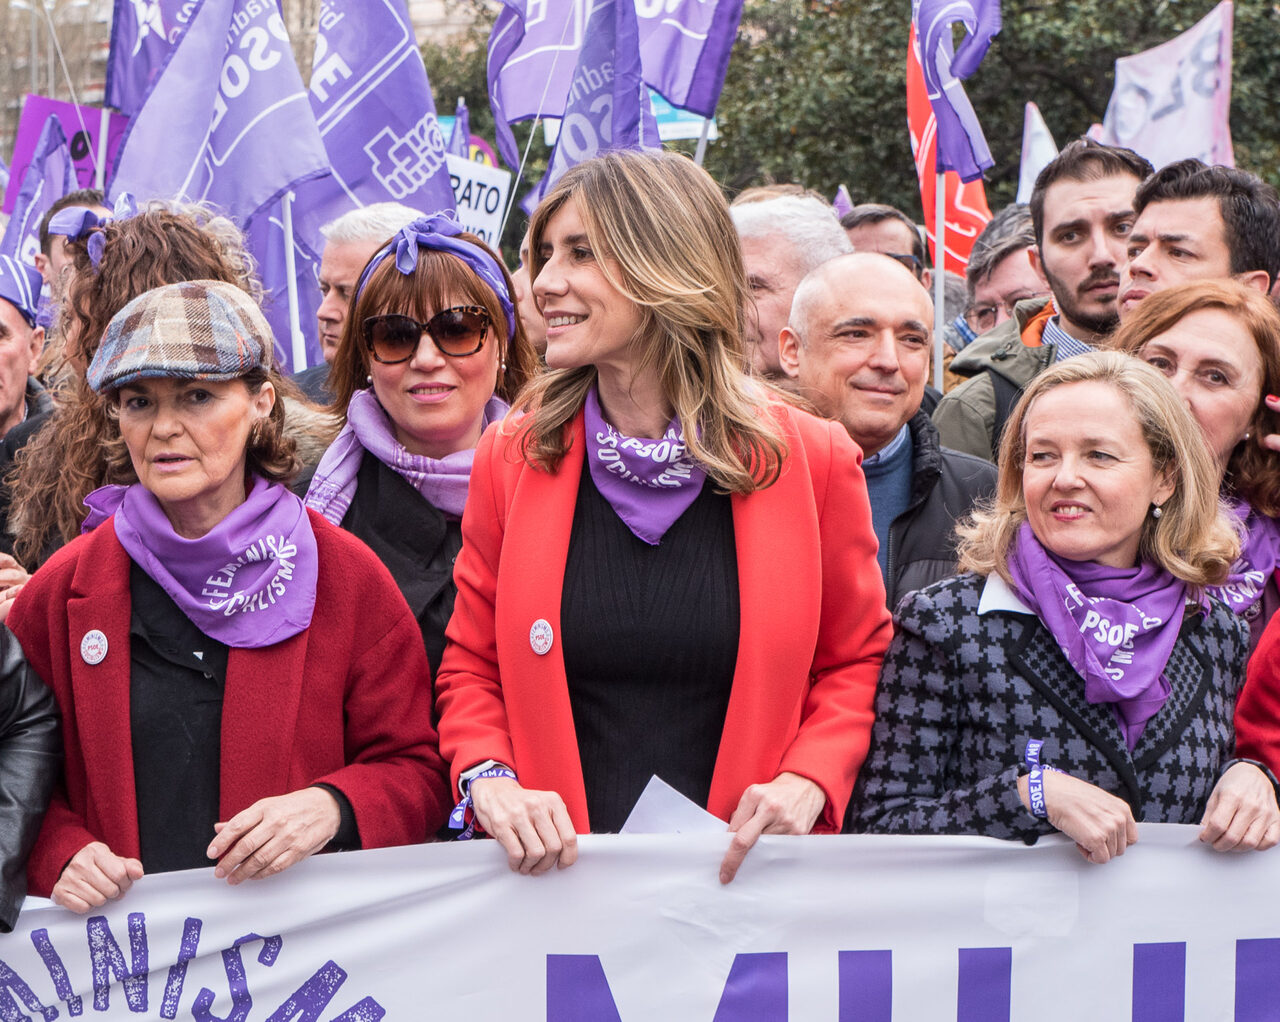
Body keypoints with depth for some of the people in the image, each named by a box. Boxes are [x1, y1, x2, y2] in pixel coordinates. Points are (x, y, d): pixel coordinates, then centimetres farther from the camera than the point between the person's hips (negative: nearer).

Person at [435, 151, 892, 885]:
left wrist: (808, 782, -6)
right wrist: (489, 781, -6)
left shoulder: (815, 461, 1)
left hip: (743, 873, 0)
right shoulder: (513, 458, 5)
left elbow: (858, 659, 11)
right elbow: (472, 665, 13)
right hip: (555, 872, 0)